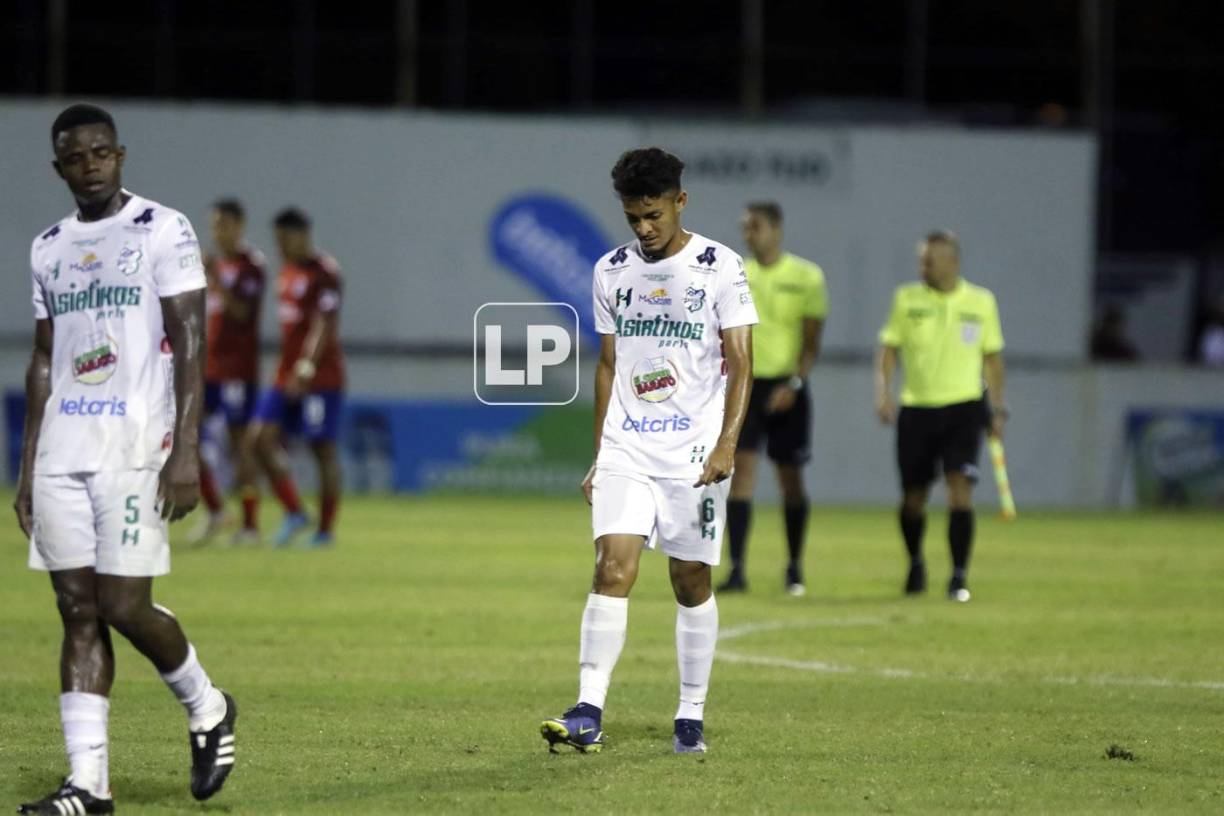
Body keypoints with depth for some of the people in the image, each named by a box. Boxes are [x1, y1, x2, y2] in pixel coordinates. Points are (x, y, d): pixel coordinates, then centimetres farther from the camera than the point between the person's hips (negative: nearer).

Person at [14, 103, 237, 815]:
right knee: (78, 610, 1)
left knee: (124, 605, -9)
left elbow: (191, 346, -6)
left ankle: (207, 709, 18)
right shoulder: (49, 249, 15)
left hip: (135, 448, -5)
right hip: (62, 452, 5)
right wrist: (27, 468, 15)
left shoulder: (163, 231, -2)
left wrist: (186, 452, -15)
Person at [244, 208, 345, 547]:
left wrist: (306, 368, -28)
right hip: (287, 376, 8)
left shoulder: (324, 272, -11)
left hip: (320, 377, -8)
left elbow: (324, 324, -20)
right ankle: (293, 513, 4)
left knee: (323, 449, -2)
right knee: (259, 440, -3)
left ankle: (326, 530, 4)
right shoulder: (287, 271, 15)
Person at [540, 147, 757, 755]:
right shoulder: (611, 271, 9)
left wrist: (726, 443, -15)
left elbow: (740, 361, -4)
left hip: (694, 453, -2)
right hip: (625, 449, 2)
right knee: (613, 567, -13)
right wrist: (598, 455, 15)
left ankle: (691, 718, 14)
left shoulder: (720, 266, -2)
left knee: (691, 581, 3)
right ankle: (588, 714, -20)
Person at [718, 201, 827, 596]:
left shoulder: (806, 277, -3)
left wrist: (793, 383, -16)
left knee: (790, 476, 6)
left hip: (785, 388, -2)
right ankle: (737, 569, -13)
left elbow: (811, 341, -4)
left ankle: (794, 567, 20)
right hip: (746, 385, 2)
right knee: (741, 468, -10)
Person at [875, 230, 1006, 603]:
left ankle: (959, 577, -14)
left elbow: (992, 358, 12)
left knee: (960, 488, -16)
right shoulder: (907, 299, 4)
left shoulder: (981, 302, 4)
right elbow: (889, 348, 4)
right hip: (916, 408, 1)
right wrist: (883, 390, -11)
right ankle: (915, 563, 33)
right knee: (913, 496, 6)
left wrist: (998, 408, 8)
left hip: (963, 407, -1)